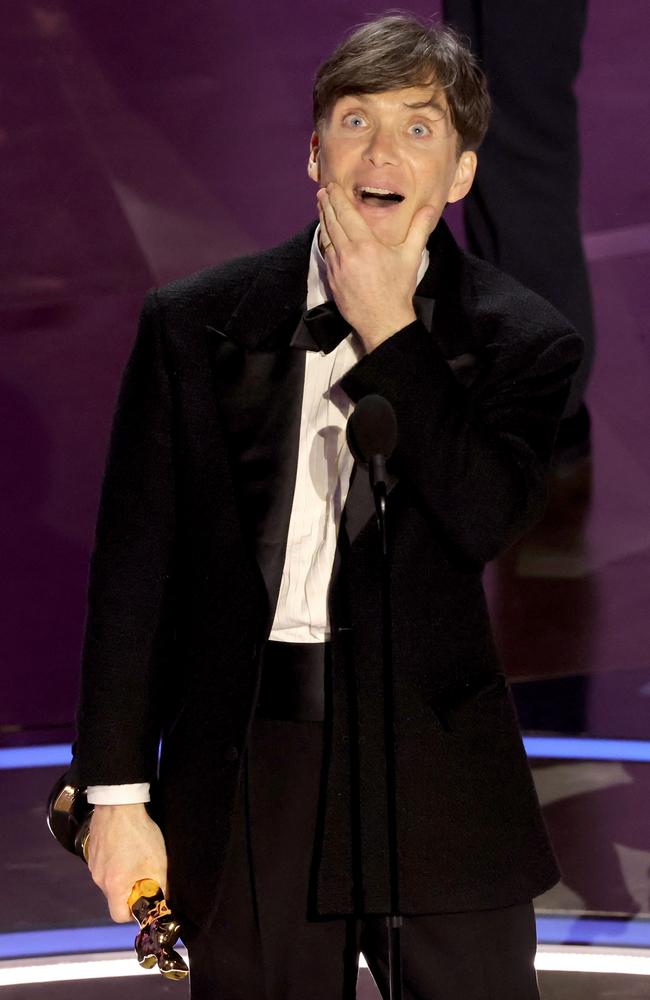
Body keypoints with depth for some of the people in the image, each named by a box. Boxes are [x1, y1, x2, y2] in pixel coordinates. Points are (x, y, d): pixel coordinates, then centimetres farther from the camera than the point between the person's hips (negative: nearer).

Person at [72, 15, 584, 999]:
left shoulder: (524, 342, 2)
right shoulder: (195, 324, 3)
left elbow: (486, 520, -15)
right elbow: (134, 563, 3)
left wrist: (388, 331, -12)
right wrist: (118, 795, 1)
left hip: (437, 772, 0)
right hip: (246, 784, 1)